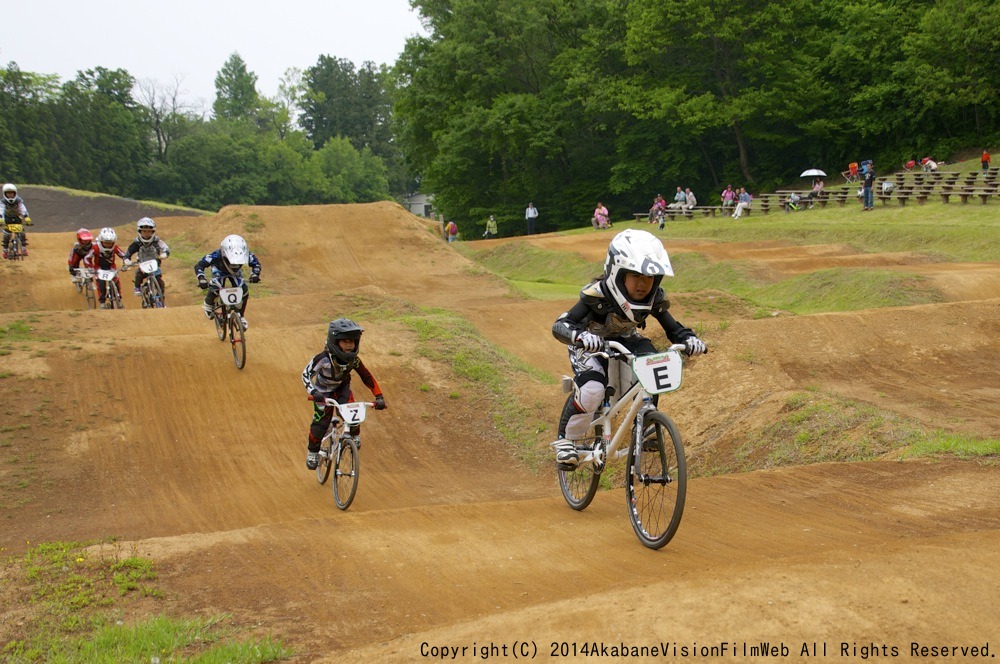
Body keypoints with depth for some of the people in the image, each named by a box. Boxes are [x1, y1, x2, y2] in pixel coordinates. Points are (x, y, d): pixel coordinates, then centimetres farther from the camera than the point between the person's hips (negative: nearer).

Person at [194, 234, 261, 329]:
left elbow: (256, 263, -22)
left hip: (235, 272, 2)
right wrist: (202, 279, -56)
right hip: (219, 271, -2)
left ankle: (241, 316, 3)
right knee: (215, 288, -30)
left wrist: (255, 274, -43)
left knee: (244, 290, -21)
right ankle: (208, 305, 6)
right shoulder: (216, 256, -43)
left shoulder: (246, 255, -38)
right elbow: (199, 266, -38)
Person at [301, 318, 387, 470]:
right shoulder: (324, 359, -33)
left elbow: (367, 377, -13)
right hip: (323, 392, -2)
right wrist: (313, 393, -51)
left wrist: (379, 397, -20)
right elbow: (306, 374, -34)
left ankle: (354, 435, 9)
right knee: (320, 423, -12)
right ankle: (313, 453, 12)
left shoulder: (354, 360, -22)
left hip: (342, 388, 2)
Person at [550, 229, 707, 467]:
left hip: (625, 340, 4)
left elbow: (673, 328, -13)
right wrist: (580, 335, -66)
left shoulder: (654, 299, -22)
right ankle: (565, 440, -7)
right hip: (591, 345, -4)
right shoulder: (598, 296, -36)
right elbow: (560, 325, -43)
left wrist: (689, 338, -37)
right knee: (591, 389, -32)